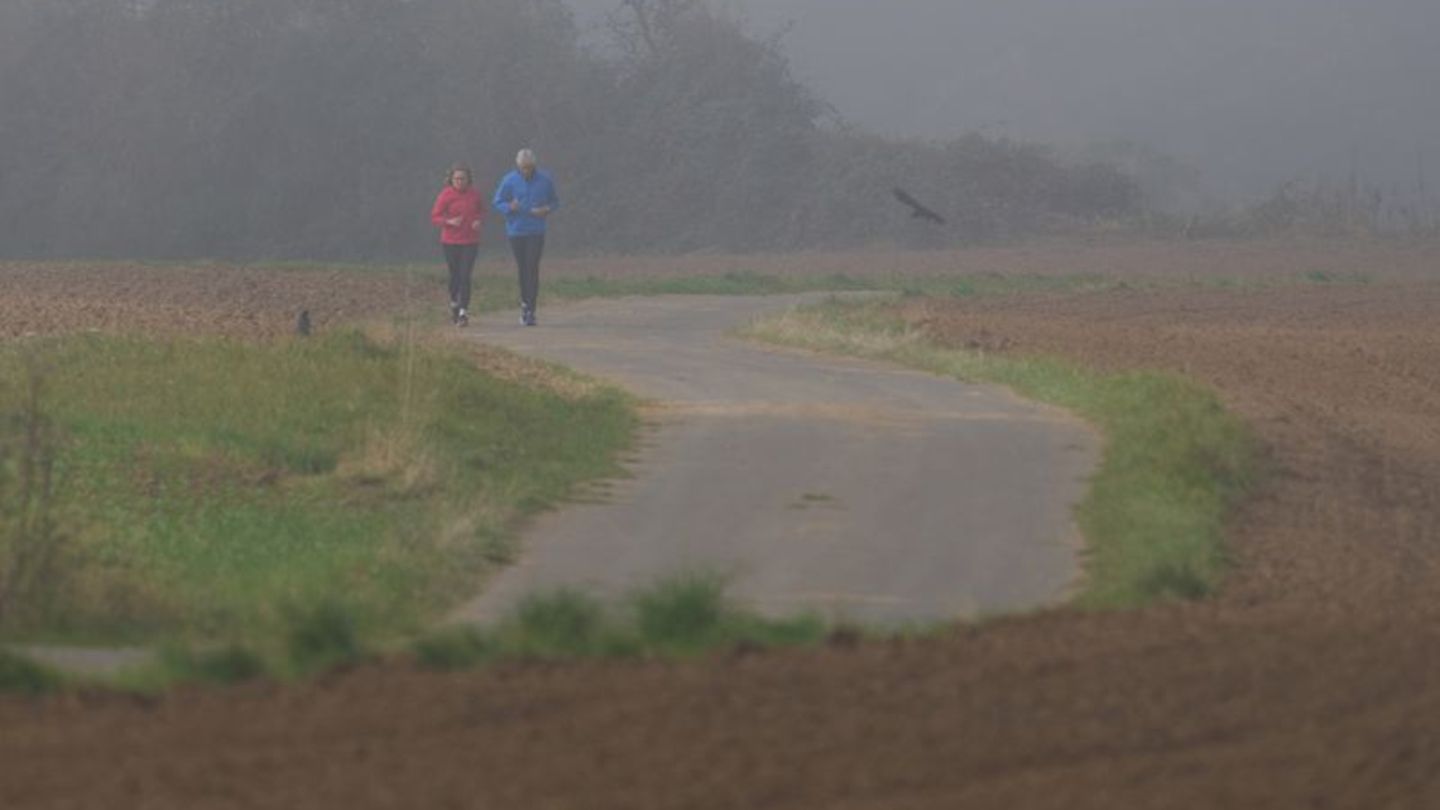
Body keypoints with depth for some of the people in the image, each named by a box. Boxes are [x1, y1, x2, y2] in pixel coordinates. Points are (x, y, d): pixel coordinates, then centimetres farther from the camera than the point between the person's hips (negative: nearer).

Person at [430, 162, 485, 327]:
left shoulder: (474, 194, 2)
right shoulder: (446, 194, -6)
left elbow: (482, 211, 17)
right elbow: (435, 217, -5)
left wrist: (479, 221, -5)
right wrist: (449, 222, -23)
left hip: (470, 242, 1)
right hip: (450, 242, -1)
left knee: (465, 276, -10)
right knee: (455, 275, 9)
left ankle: (463, 312, -12)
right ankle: (454, 304, 35)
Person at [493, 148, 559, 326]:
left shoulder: (545, 180, -1)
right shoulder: (509, 181, -3)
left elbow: (555, 202, 11)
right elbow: (498, 203, 1)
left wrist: (547, 210, -12)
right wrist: (510, 207, -21)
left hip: (536, 231, -1)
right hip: (516, 231, 1)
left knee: (533, 269, -11)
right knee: (522, 269, 9)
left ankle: (530, 311, -13)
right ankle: (525, 302, 31)